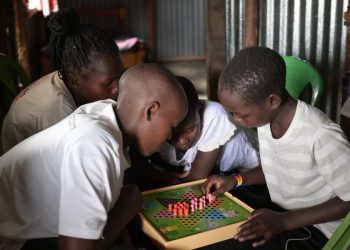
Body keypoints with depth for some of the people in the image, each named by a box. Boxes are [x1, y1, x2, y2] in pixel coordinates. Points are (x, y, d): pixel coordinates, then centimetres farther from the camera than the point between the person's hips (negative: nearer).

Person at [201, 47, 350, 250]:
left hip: (315, 228, -6)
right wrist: (236, 180, -5)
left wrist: (284, 221, -26)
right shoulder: (266, 117, -7)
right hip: (280, 211, 7)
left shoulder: (321, 136, -30)